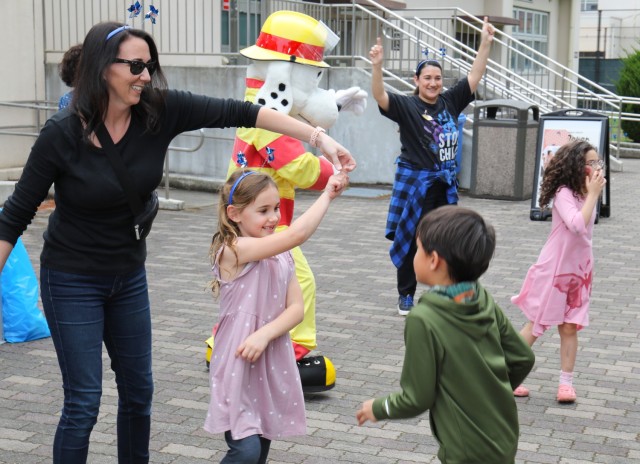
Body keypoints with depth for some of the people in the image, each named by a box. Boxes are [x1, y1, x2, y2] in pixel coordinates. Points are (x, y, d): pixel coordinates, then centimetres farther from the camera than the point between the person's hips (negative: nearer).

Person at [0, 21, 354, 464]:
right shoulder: (62, 133, -22)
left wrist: (319, 137, -22)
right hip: (72, 281, -5)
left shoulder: (160, 111, -14)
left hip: (129, 275, 5)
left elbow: (237, 112, -16)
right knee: (83, 402, -2)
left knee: (138, 389, 17)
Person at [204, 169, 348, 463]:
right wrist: (327, 194, -17)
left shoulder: (281, 255, 7)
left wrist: (265, 334, -18)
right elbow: (297, 234, -27)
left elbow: (297, 308, -1)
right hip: (238, 368, -7)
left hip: (273, 365, 7)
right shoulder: (234, 250, -17)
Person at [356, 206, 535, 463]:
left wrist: (378, 408, 2)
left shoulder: (423, 320, -22)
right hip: (504, 442, 6)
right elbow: (523, 358, 5)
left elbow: (418, 398, -16)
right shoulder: (485, 302, -4)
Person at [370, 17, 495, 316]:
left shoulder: (450, 102, 5)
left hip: (445, 183, 4)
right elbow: (380, 97, -23)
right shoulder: (406, 106, -8)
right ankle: (406, 295, 17)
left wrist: (486, 43, 1)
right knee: (410, 240, 4)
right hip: (414, 182, -4)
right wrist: (377, 66, -38)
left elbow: (474, 77, 7)